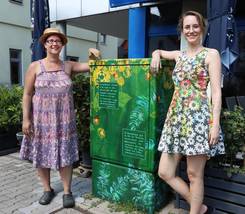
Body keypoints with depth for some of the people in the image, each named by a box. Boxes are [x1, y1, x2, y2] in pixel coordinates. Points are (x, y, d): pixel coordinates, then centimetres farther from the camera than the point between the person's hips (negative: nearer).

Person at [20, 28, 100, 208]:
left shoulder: (68, 66, 5)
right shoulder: (35, 67, 0)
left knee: (65, 155, 3)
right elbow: (27, 94, -1)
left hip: (64, 119, 1)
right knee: (41, 155, 8)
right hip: (41, 119, 0)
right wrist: (26, 119, -6)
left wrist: (93, 56, -16)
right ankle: (47, 189, 29)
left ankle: (67, 191, 19)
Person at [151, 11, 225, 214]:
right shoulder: (179, 55, 17)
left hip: (198, 118, -6)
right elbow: (158, 51, 36)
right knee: (165, 173, 6)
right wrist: (156, 55, 11)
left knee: (194, 174, 1)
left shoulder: (211, 54, 1)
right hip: (176, 117, 6)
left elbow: (216, 91, -6)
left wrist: (215, 123, -14)